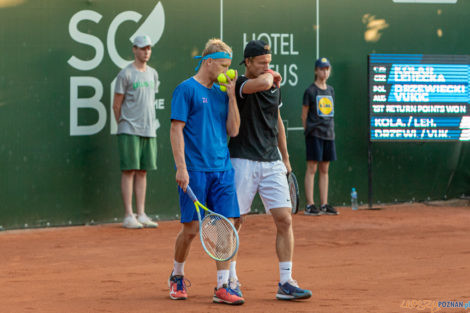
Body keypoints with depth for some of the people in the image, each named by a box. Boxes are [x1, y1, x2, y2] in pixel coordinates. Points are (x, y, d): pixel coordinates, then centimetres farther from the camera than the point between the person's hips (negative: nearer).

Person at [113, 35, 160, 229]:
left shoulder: (153, 74, 14)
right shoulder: (126, 74, -5)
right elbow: (116, 105, -3)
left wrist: (151, 122, 14)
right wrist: (123, 126, 0)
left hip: (149, 131, 6)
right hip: (129, 131, -6)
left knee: (142, 171, 7)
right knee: (129, 171, -5)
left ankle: (141, 215, 10)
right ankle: (129, 216, -3)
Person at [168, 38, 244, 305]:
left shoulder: (221, 93, 15)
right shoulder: (187, 89, -2)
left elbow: (233, 130, 10)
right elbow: (177, 129, -8)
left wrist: (232, 95, 4)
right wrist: (181, 167, -15)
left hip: (222, 170, 6)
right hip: (195, 171, -5)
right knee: (191, 228, -1)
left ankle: (223, 287, 1)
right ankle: (177, 277, 23)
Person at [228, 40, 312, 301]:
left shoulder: (275, 86, 13)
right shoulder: (240, 85, -10)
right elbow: (262, 83, -32)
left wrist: (285, 157, 25)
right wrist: (270, 76, -9)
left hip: (272, 163, 6)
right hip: (244, 162, -6)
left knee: (284, 220, -2)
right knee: (236, 221, 1)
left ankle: (286, 283, 2)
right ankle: (230, 280, 16)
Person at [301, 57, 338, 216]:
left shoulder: (330, 90, 14)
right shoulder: (310, 90, -4)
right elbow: (304, 115, -2)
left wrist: (331, 130, 12)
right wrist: (308, 131, -3)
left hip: (328, 134, 6)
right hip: (314, 134, -6)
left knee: (324, 169, 8)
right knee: (312, 168, -6)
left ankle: (324, 205, 11)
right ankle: (309, 205, -5)